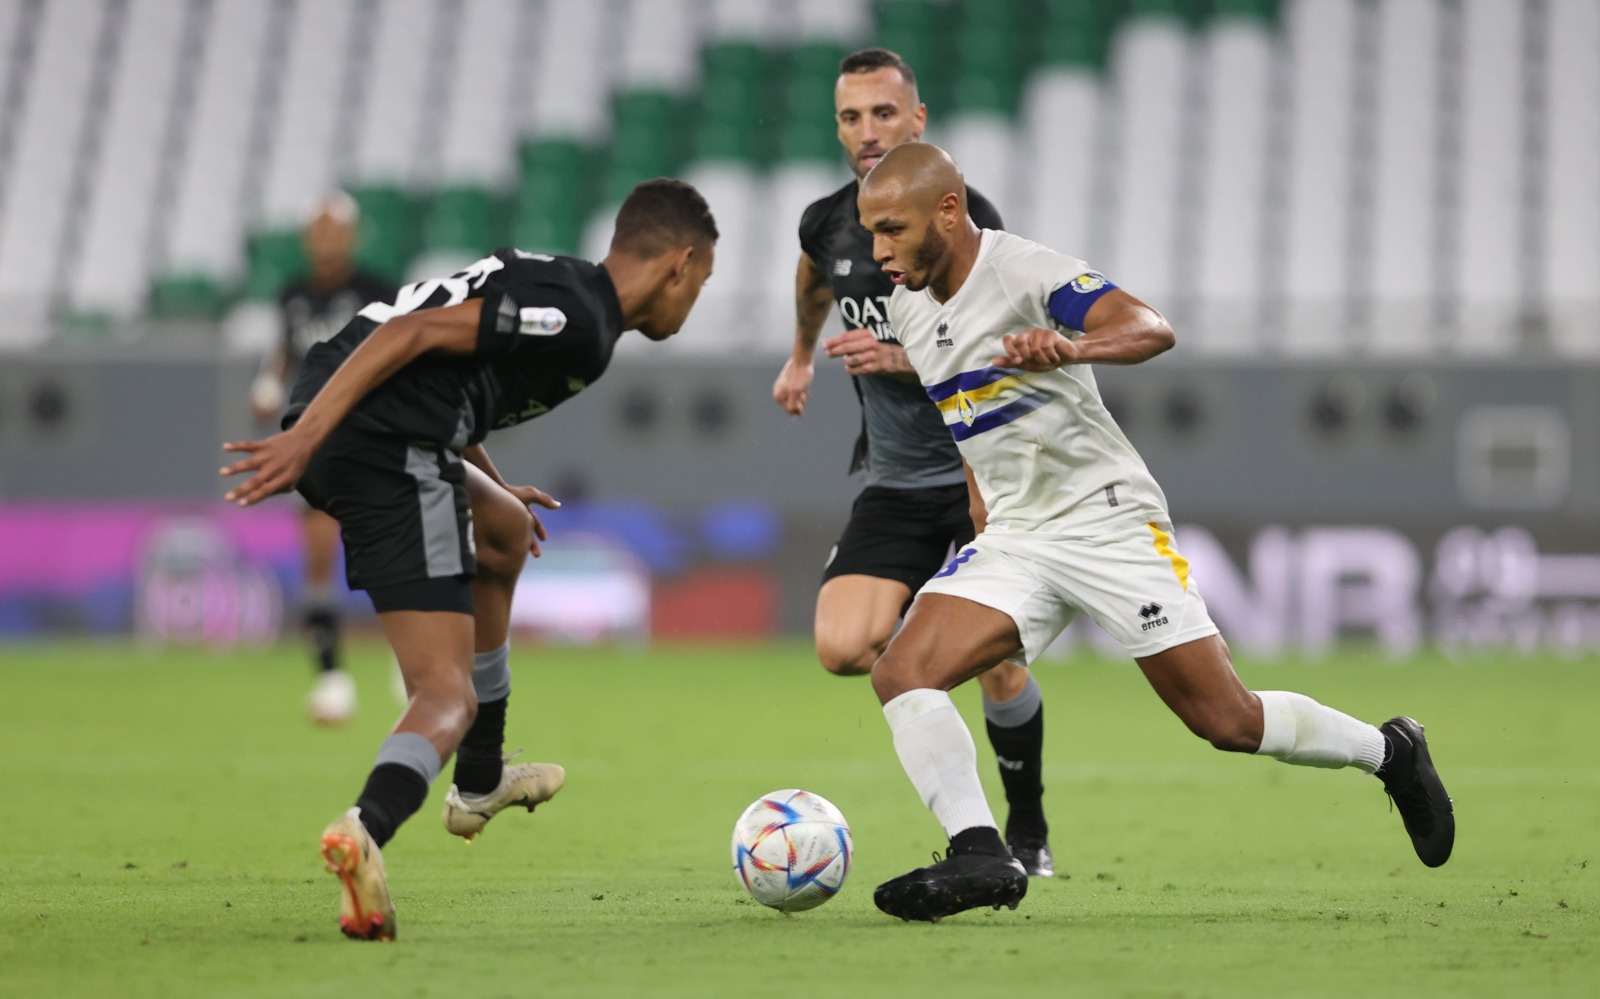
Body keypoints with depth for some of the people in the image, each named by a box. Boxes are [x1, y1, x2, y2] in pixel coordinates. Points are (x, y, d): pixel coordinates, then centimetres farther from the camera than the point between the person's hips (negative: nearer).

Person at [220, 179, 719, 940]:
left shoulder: (551, 286, 24)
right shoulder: (580, 319, -6)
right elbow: (416, 334, -16)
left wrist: (494, 492, 47)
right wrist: (305, 437, -22)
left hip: (336, 444, 10)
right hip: (387, 449, -10)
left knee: (505, 536, 34)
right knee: (448, 696, -10)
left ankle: (479, 783, 42)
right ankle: (366, 830, -40)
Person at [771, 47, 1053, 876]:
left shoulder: (963, 218, -13)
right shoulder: (829, 223, 1)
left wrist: (899, 360, -29)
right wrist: (801, 355, 43)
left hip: (983, 473, -4)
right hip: (893, 484, 4)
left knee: (995, 665, -9)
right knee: (841, 647, -16)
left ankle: (1028, 836, 12)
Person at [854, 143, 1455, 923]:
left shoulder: (1026, 273, -17)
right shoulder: (908, 308, 6)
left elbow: (1152, 330, -32)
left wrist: (1069, 348, -51)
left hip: (1108, 522, -7)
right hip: (1013, 539, 7)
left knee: (1228, 722, -3)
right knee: (901, 672, -17)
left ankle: (1389, 752, 22)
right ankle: (979, 859, -22)